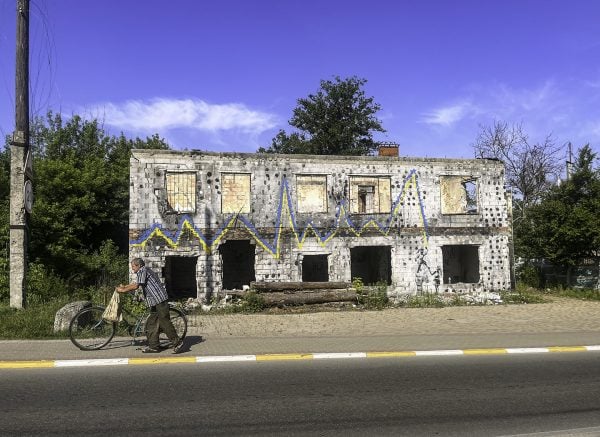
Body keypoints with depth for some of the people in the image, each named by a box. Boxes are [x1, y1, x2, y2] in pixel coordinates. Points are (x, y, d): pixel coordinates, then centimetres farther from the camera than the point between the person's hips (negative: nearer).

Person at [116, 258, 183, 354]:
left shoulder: (143, 271, -8)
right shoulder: (144, 271, 24)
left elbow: (136, 286, -17)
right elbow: (136, 284, 35)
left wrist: (123, 290, -5)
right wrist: (124, 286, 28)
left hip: (160, 300, -10)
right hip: (155, 302, 10)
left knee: (164, 322, -9)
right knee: (152, 324, 10)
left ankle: (177, 342, -5)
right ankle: (154, 346, 13)